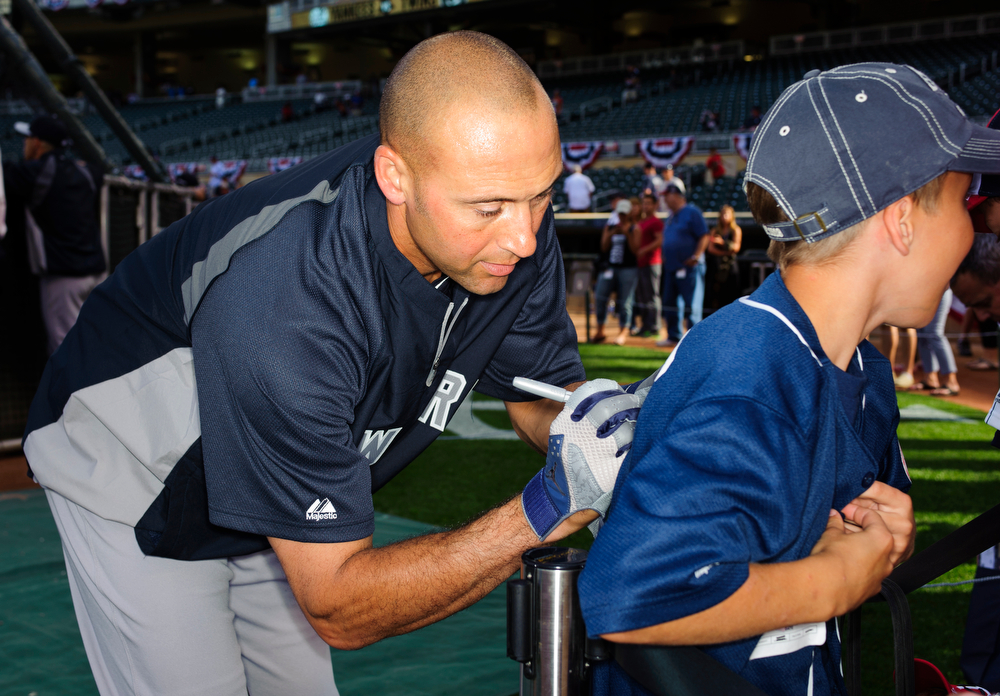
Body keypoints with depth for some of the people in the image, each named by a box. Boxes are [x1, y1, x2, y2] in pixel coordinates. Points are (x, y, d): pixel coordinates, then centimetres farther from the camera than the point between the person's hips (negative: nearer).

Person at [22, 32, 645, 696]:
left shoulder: (511, 226, -22)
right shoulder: (284, 313, -43)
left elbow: (542, 392, -5)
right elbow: (337, 605, -35)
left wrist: (604, 415, -29)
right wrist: (545, 508, -43)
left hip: (284, 490, 6)